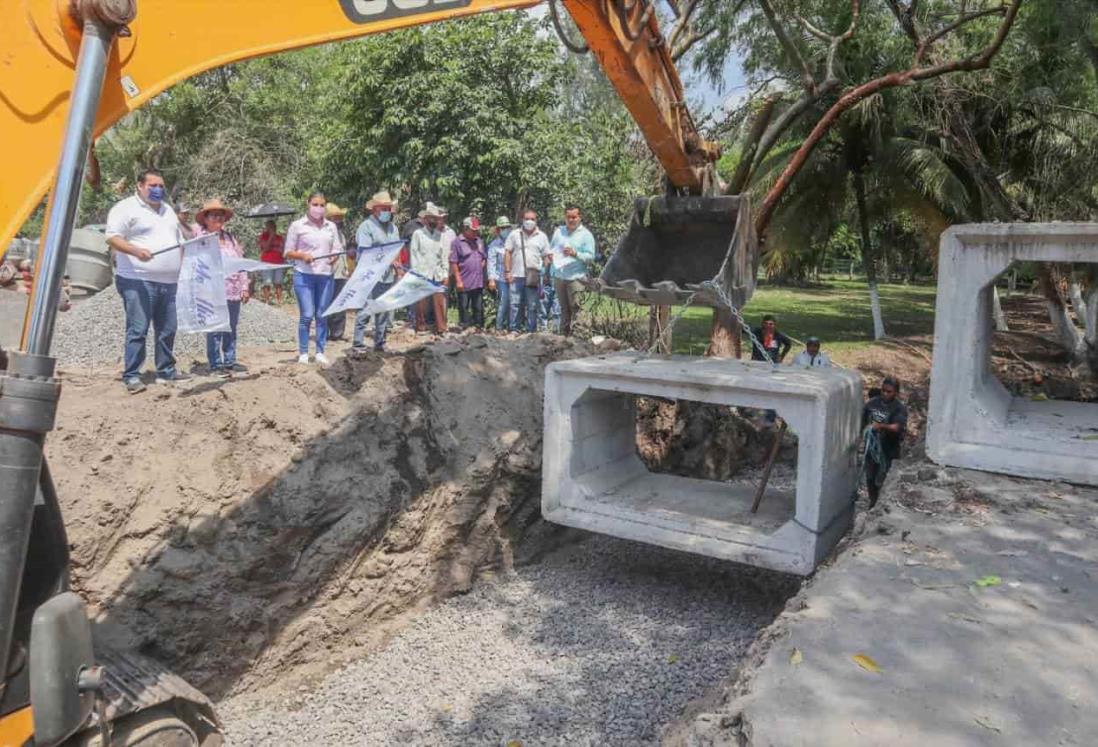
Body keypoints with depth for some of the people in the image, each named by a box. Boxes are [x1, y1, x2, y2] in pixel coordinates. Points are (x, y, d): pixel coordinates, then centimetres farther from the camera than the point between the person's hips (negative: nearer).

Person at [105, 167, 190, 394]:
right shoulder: (126, 208, -2)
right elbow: (112, 237, -11)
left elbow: (180, 241, 27)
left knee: (167, 330, 10)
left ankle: (166, 371, 20)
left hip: (169, 282, 7)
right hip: (138, 281, -7)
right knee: (137, 330, -7)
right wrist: (136, 250, -27)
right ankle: (131, 376, -1)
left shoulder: (167, 210, 21)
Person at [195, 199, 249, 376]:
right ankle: (215, 364, 5)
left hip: (234, 293, 6)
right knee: (215, 330, -3)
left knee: (231, 329, 11)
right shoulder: (201, 238, -4)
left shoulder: (229, 237, 16)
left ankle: (229, 361, 21)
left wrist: (244, 287, 13)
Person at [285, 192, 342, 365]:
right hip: (304, 275, -3)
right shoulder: (297, 225, 3)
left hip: (326, 275, 3)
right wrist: (303, 255, -15)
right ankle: (303, 353, 6)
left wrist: (334, 257, -7)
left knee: (322, 315, 5)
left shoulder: (331, 226, 14)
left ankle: (320, 352, 14)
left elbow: (337, 249, 15)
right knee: (306, 315, -6)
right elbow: (288, 252, 3)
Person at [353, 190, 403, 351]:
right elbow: (366, 252, -15)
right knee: (365, 311, -7)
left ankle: (380, 343, 21)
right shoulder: (366, 226, -5)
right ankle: (359, 344, -2)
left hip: (388, 276, 7)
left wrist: (398, 266, 6)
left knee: (384, 311, 12)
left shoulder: (393, 227, 18)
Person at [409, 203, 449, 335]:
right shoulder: (418, 234, 3)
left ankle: (441, 328, 4)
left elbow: (444, 255, 13)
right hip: (422, 274, -3)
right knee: (422, 302, -1)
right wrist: (415, 273, -6)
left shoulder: (439, 235, 13)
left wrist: (445, 273, 6)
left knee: (440, 302, -1)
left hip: (438, 275, 3)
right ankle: (421, 326, 9)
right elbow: (413, 254, 1)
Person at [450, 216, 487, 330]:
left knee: (479, 308, 10)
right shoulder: (457, 242, -5)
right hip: (464, 284, -5)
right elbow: (453, 263, -8)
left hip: (478, 282, 6)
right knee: (464, 308, 0)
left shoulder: (479, 241, 14)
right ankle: (464, 328, 7)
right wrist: (458, 280, -12)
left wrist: (483, 264, 4)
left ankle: (479, 327, 19)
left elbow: (484, 258, 24)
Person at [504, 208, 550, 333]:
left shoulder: (542, 236, 8)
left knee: (532, 306, 4)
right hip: (516, 276, 0)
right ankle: (514, 330, 10)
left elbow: (547, 256, 7)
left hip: (533, 276, 0)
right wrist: (507, 271, -1)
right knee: (515, 304, 2)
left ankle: (531, 331, 11)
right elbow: (507, 253, 7)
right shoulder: (514, 234, 8)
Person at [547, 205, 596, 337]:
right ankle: (564, 334, 17)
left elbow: (590, 257, -6)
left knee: (575, 307, -9)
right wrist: (550, 254, 0)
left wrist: (575, 254, -21)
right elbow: (551, 247, 23)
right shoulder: (559, 231, 13)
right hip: (558, 276, 4)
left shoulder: (586, 235, 0)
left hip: (575, 277, -4)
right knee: (564, 308, 11)